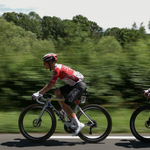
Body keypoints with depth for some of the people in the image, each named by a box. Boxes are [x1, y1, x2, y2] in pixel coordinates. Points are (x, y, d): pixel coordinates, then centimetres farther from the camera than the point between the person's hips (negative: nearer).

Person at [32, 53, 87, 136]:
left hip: (80, 85, -10)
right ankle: (67, 113, 12)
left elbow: (50, 85, -20)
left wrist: (39, 93, -14)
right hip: (74, 84, 10)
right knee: (57, 92, 6)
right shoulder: (58, 67, 13)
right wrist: (40, 92, 17)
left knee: (65, 105, -12)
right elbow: (50, 83, 20)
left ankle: (78, 125, -3)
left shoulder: (57, 69, -17)